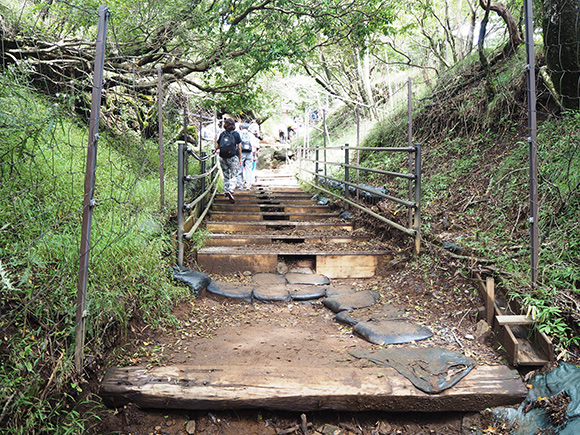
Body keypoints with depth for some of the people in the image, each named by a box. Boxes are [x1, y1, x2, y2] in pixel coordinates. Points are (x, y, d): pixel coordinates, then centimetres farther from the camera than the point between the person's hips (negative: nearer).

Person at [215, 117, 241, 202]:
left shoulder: (222, 134, 6)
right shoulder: (236, 134, 0)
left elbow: (217, 147, 10)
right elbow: (239, 148, -1)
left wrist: (216, 151, 31)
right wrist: (240, 159, 8)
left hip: (223, 158, 3)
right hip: (233, 157, -3)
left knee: (226, 176, 15)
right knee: (233, 176, 0)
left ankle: (226, 191, 18)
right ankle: (230, 191, -19)